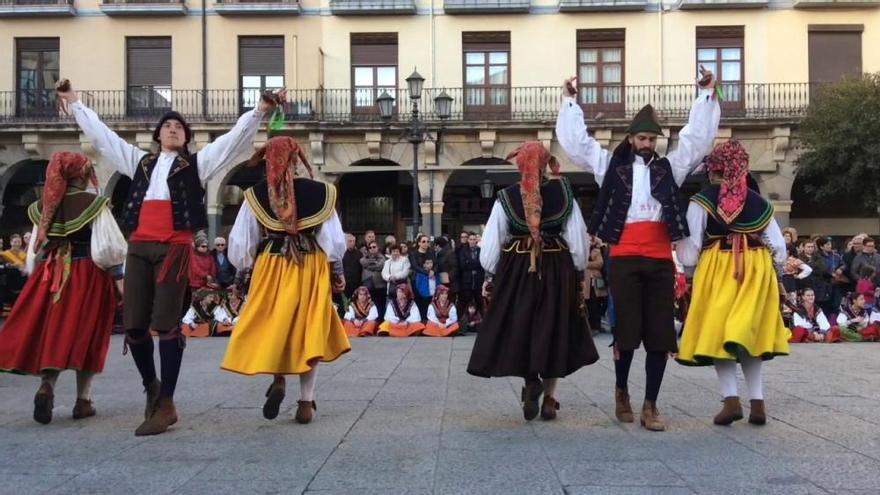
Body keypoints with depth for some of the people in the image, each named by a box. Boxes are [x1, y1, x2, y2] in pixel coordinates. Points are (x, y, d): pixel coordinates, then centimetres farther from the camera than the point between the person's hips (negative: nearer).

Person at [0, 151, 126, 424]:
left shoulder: (42, 207, 5)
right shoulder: (94, 203, -10)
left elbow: (35, 250, 8)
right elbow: (108, 247, -13)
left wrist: (37, 275, 18)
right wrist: (119, 274, -1)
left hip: (50, 275, 4)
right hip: (88, 276, -4)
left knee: (52, 333, 11)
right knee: (85, 336, 5)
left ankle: (46, 386, -12)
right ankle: (83, 400, 9)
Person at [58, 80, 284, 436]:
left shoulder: (197, 163, 12)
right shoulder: (140, 161, 22)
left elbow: (235, 138, 5)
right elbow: (102, 135, 29)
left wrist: (260, 109, -4)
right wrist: (74, 102, 34)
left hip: (174, 248, -4)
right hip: (139, 247, 4)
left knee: (166, 325, -8)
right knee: (133, 325, 4)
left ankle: (165, 404, -2)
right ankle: (151, 387, 28)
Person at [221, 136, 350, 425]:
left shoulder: (256, 195, -5)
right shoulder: (320, 192, -6)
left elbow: (240, 242, -1)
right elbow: (335, 240, -2)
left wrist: (244, 267, 18)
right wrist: (337, 272, 10)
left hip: (271, 268, 0)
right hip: (311, 269, 0)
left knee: (273, 324, 17)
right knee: (309, 329, 7)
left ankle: (278, 379, -4)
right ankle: (306, 402, 8)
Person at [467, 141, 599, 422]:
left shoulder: (506, 197, -6)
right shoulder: (562, 192, -4)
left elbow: (491, 243, -5)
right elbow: (579, 240, -1)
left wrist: (491, 277, 7)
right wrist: (579, 273, 10)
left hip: (516, 271, -1)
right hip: (557, 271, 1)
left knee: (518, 329, 13)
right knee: (553, 331, 11)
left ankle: (531, 381, -8)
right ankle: (549, 398, 14)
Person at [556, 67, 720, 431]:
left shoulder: (669, 167, 15)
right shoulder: (612, 166, 12)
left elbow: (697, 138, 14)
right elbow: (577, 142, 11)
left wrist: (706, 95, 9)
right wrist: (569, 101, 11)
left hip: (660, 260, 2)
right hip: (624, 260, -2)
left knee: (660, 333, 1)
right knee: (626, 329, 2)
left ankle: (650, 405, 9)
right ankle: (621, 390, 26)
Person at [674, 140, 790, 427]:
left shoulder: (702, 200, -4)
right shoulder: (760, 202, 6)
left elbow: (691, 244, -8)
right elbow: (779, 250, 5)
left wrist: (688, 262, 9)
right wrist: (764, 265, 20)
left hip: (717, 269, -3)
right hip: (756, 270, 3)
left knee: (717, 332, 4)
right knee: (749, 333, 12)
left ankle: (731, 399, -8)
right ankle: (757, 402, 7)